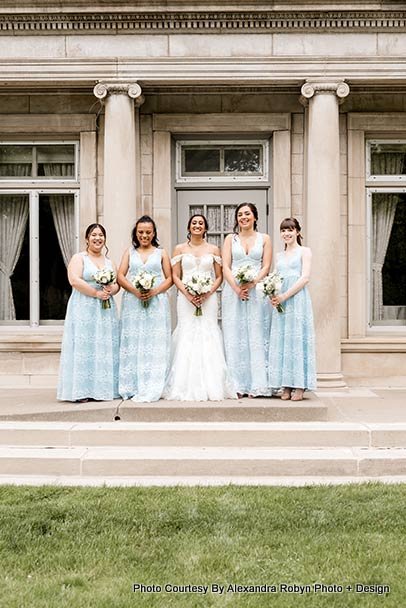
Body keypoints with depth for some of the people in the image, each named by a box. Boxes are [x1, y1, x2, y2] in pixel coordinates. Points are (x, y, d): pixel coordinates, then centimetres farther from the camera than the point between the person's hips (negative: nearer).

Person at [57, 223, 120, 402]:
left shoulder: (109, 262, 19)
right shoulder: (79, 258, 2)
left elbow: (117, 284, 14)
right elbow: (74, 280, -13)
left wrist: (110, 291, -9)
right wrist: (96, 293, -16)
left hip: (106, 310, 6)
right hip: (84, 310, -5)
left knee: (104, 348, 2)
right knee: (83, 347, -9)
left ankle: (101, 389, 6)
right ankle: (82, 391, -8)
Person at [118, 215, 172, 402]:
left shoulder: (161, 253, 12)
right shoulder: (129, 252, 15)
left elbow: (169, 278, 7)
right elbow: (120, 276, 6)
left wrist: (155, 291, -11)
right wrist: (135, 290, -11)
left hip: (156, 302, -1)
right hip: (133, 302, 1)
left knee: (154, 343, -6)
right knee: (133, 343, -2)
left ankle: (151, 389, -5)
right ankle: (133, 387, 1)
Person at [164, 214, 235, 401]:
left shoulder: (214, 250, 10)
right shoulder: (180, 249, 9)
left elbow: (219, 277, 7)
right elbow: (175, 276, 4)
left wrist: (207, 294, -9)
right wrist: (188, 294, -10)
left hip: (208, 299, 0)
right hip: (186, 299, 0)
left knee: (208, 338, -4)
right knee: (187, 338, -5)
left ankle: (210, 387, 1)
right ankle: (188, 387, -1)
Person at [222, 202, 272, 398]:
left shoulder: (264, 239, 10)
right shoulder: (230, 239, 11)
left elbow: (266, 267, 2)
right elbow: (226, 267, 2)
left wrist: (251, 284, -13)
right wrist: (237, 288, -12)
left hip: (257, 292, -1)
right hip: (233, 292, 1)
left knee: (256, 336, -2)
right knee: (235, 336, -1)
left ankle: (255, 384, 3)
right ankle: (237, 385, 3)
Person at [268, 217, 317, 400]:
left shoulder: (304, 251, 4)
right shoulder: (279, 256, 20)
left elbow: (305, 278, -6)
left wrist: (285, 296, -13)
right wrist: (273, 295, -3)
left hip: (297, 298, -5)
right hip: (280, 301, 5)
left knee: (297, 338, -6)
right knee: (281, 340, 1)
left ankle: (299, 386, -3)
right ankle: (286, 386, 5)